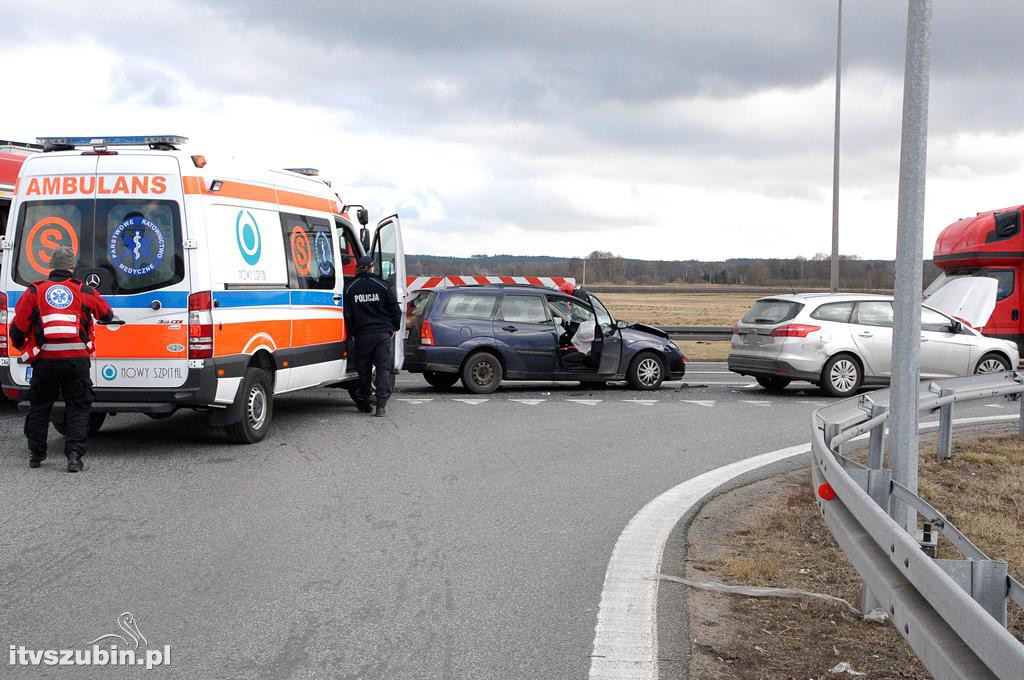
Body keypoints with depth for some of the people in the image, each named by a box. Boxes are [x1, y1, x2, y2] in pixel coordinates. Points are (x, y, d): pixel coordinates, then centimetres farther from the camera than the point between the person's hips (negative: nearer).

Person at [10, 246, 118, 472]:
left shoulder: (34, 292, 4)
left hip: (45, 359, 1)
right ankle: (74, 455, -2)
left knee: (39, 406, 17)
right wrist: (111, 318, 47)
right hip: (77, 360, 0)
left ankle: (36, 454, 25)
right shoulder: (84, 291, 6)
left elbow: (18, 328, 4)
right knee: (78, 407, 8)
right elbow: (106, 314, 23)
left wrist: (23, 348, 24)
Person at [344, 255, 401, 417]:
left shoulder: (350, 289, 3)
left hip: (362, 335, 2)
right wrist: (394, 328, 16)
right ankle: (382, 403, -11)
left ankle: (363, 402, 19)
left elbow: (347, 314, 4)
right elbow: (395, 309, 1)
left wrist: (351, 333, 15)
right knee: (383, 367, -1)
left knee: (364, 369, 12)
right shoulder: (382, 286, -1)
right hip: (382, 333, -2)